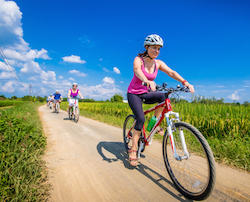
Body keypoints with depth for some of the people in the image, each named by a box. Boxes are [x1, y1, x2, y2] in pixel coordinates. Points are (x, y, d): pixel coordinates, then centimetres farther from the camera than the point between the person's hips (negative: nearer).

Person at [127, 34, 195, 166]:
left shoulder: (158, 63, -1)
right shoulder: (138, 59, -14)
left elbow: (171, 72, -15)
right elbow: (137, 70, -37)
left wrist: (185, 82, -32)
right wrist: (148, 81, -57)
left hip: (146, 94, 4)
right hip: (134, 93, -4)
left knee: (163, 96, -26)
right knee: (141, 118, -22)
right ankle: (133, 150, -7)